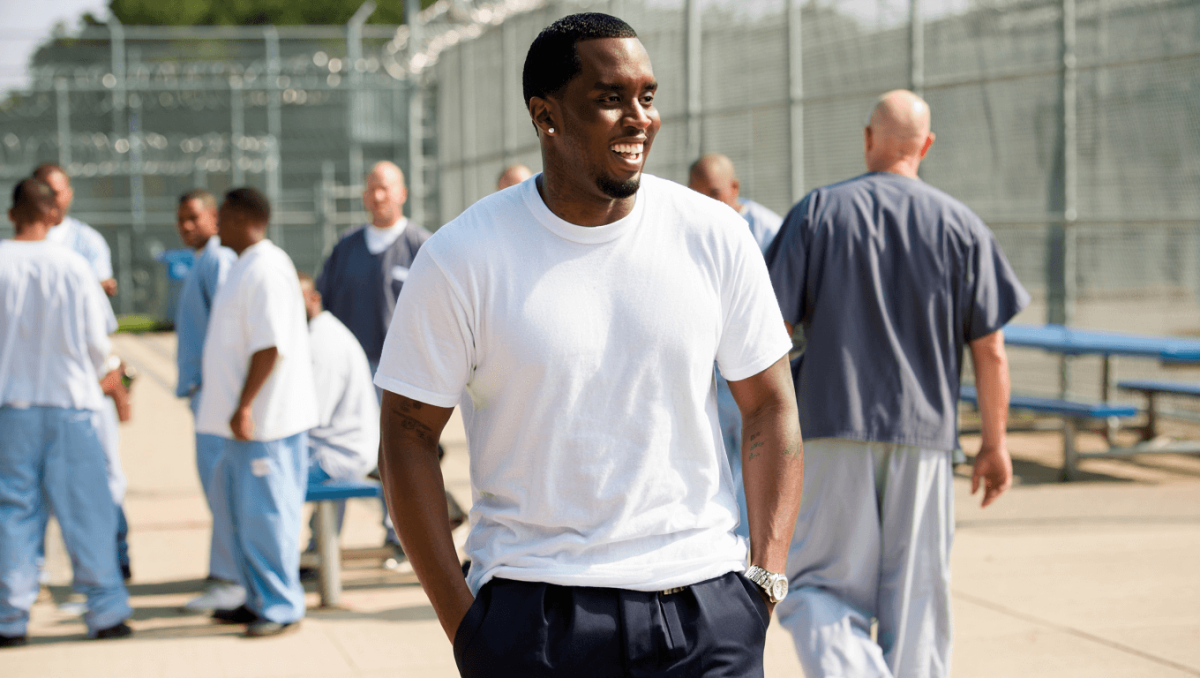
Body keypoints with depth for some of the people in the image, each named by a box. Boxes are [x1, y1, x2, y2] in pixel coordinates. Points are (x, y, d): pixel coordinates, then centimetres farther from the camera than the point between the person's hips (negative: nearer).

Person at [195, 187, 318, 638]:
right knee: (240, 510, 16)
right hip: (249, 420, 11)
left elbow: (270, 347, -24)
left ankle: (281, 607, 1)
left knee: (265, 512, -6)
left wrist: (243, 406, -24)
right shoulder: (246, 267, 16)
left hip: (268, 419, -11)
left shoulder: (266, 271, -18)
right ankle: (259, 600, 25)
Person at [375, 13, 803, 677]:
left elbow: (769, 407, 8)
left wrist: (765, 579, 0)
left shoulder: (714, 237, 1)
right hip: (531, 613, -2)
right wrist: (460, 621, -5)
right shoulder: (462, 258, -5)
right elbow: (409, 431, -1)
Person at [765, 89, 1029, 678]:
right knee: (914, 603, 10)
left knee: (817, 590, 4)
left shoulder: (817, 211, 0)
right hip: (923, 436, 1)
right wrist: (994, 444, 10)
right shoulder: (961, 225, 2)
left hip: (832, 431, -1)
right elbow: (990, 350, 1)